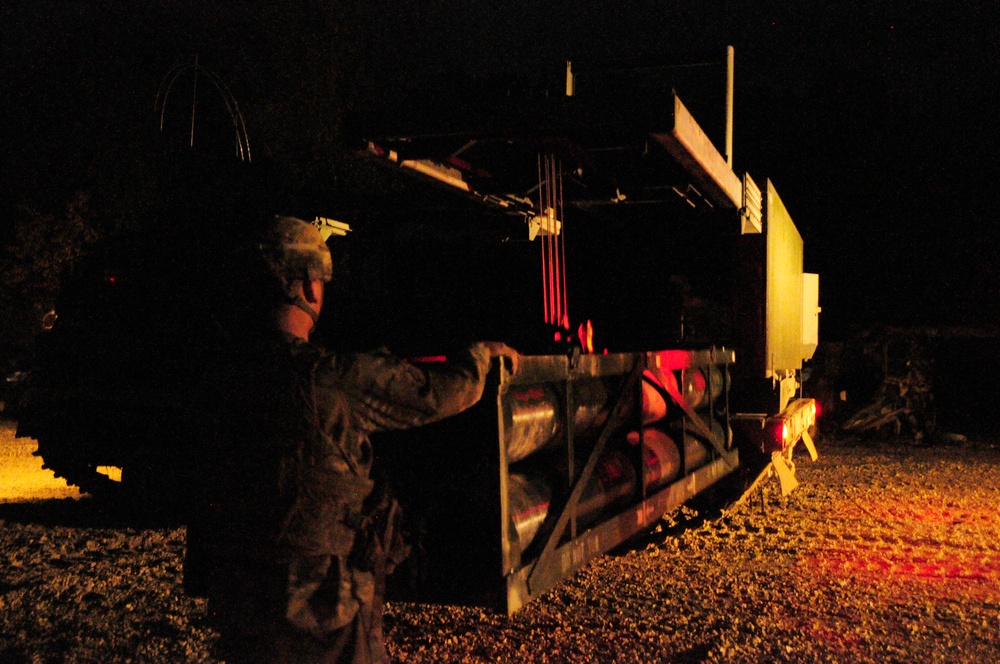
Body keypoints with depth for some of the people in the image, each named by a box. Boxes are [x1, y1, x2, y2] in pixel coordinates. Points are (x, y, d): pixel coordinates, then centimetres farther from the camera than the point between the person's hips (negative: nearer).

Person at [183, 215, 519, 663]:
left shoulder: (218, 379, 0)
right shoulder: (342, 378, -19)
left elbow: (206, 491, 7)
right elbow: (441, 393, -7)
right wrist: (482, 353, 15)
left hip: (235, 594, 6)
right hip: (316, 599, -6)